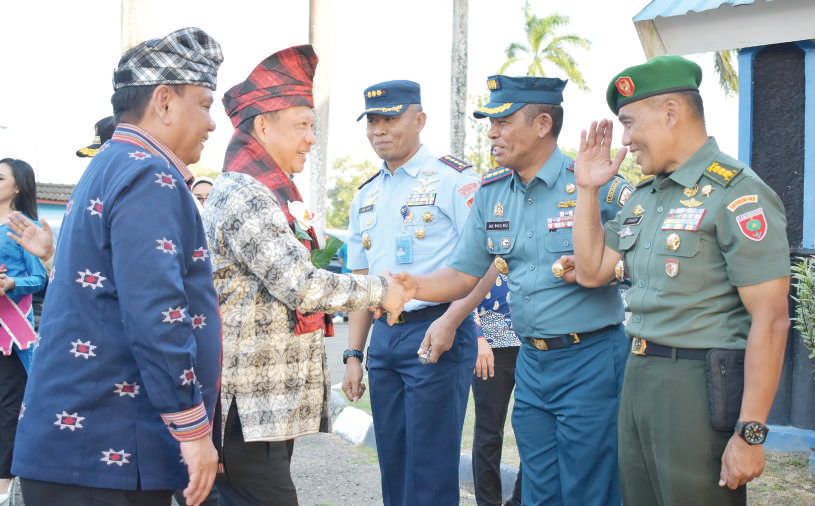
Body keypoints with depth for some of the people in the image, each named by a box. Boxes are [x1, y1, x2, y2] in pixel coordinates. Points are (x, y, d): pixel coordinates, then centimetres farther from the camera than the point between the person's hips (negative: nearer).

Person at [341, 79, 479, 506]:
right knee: (393, 466, 12)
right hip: (384, 338, 7)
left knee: (430, 471, -4)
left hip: (436, 332, -7)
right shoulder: (366, 196, 17)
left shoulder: (454, 179, -5)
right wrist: (353, 355, 13)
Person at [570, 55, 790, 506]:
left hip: (700, 384, -8)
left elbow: (770, 320, -18)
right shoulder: (645, 196, 13)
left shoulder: (736, 193, -14)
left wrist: (750, 433, -20)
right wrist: (587, 189, 11)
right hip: (638, 377, 8)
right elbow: (591, 271, 20)